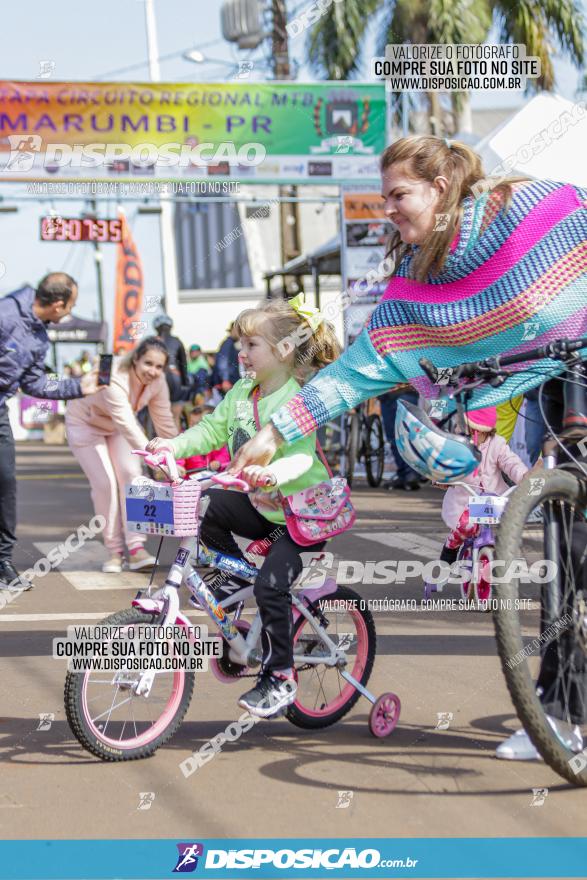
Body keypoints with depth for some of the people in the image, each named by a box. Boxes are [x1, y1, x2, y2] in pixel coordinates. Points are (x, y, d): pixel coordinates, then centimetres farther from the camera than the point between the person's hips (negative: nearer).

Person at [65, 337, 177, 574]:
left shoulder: (158, 381, -19)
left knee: (131, 474, -13)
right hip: (86, 423, -5)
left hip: (117, 425, 5)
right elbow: (128, 427, -46)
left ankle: (136, 549, -14)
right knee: (106, 483, -12)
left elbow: (165, 423, -12)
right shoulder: (114, 379, -39)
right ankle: (114, 551, 2)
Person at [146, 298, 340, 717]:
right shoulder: (241, 392, 2)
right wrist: (174, 446, -14)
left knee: (271, 584, -19)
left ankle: (280, 678, -3)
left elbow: (299, 457, -35)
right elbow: (213, 429, 2)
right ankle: (233, 576, 9)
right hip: (259, 504, 7)